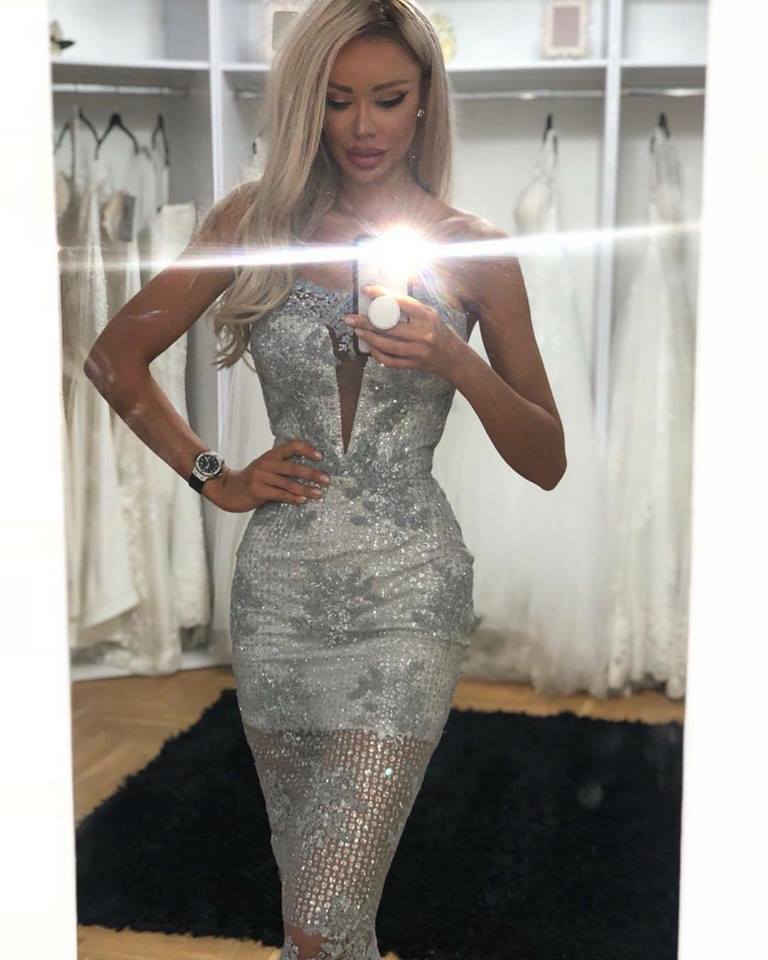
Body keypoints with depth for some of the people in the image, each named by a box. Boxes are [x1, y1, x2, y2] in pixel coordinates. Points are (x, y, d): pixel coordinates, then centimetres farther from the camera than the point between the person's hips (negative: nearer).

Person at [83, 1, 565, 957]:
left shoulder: (472, 248, 0)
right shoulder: (256, 220, 3)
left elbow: (548, 462, 0)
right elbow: (114, 356, 10)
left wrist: (457, 363, -17)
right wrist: (214, 476, 2)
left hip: (406, 591, -2)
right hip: (279, 582, 3)